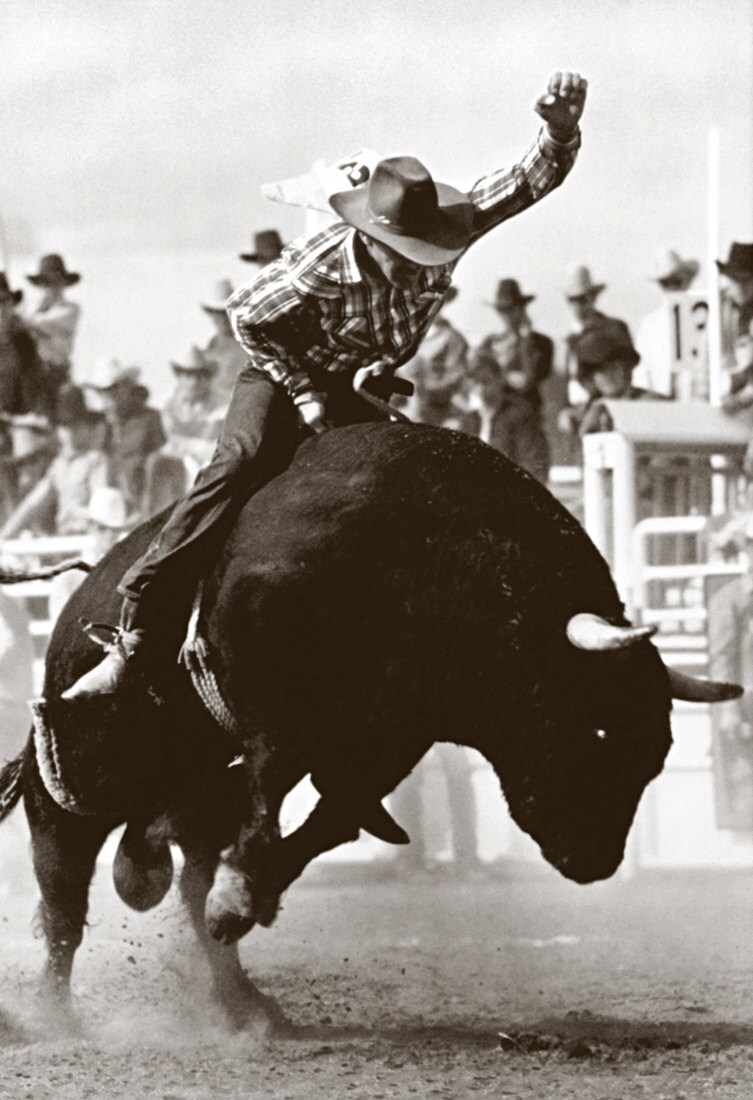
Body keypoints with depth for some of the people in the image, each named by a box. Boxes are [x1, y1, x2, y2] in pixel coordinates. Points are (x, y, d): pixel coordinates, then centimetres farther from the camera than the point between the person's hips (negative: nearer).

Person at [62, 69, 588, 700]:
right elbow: (246, 316, -17)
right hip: (285, 371, -6)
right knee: (241, 462, -30)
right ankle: (136, 617, -36)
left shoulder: (450, 232, -22)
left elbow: (531, 181, -22)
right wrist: (307, 395, -17)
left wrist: (562, 131, -44)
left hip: (363, 386, 6)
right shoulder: (321, 264, -32)